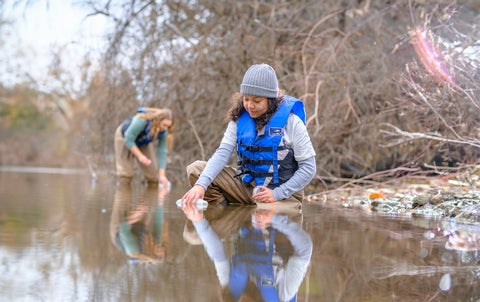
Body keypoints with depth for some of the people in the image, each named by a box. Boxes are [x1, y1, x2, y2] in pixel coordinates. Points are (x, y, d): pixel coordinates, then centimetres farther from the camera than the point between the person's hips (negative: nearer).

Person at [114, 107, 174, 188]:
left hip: (143, 143, 4)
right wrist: (140, 155, -40)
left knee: (153, 171, -1)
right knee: (125, 174, -11)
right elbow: (128, 139, -35)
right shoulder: (142, 121, -42)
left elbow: (162, 152, -26)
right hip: (125, 137, -4)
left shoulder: (163, 131, -27)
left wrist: (162, 175, -31)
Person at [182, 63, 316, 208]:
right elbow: (223, 153, -11)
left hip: (282, 192, -5)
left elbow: (309, 167, -11)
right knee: (196, 169, -7)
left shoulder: (290, 120, -13)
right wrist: (201, 185, -27)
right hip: (247, 186, 5)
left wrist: (277, 194, -20)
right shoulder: (240, 117, -1)